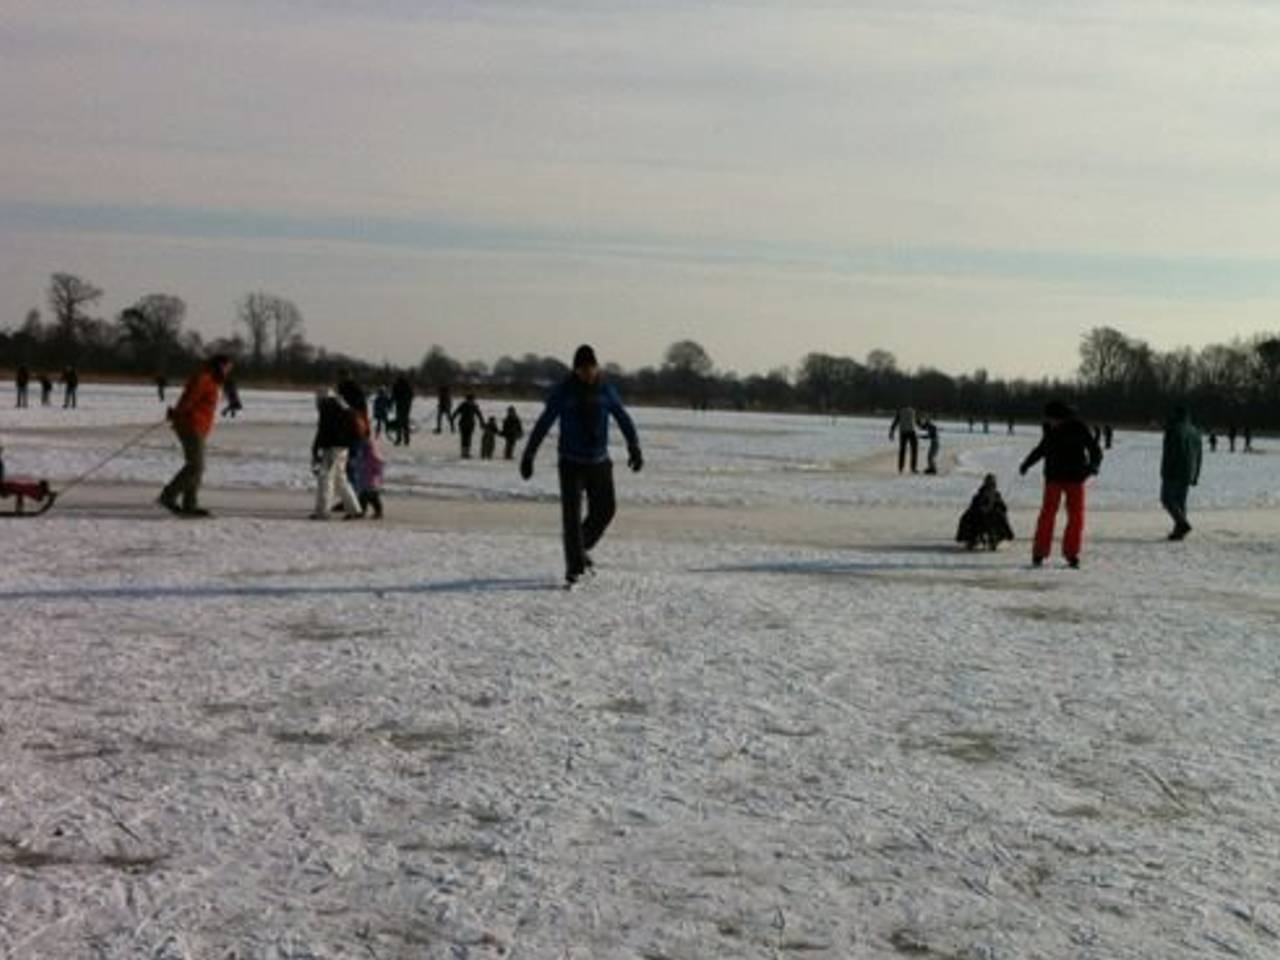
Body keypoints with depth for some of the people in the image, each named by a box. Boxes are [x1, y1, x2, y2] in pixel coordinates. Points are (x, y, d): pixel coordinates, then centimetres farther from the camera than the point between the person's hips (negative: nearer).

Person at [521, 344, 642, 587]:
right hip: (571, 463, -3)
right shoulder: (563, 392, -8)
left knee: (605, 509, 4)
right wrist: (528, 455, -8)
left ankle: (582, 549, 29)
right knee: (571, 514, -10)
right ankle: (574, 567, -6)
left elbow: (624, 419, 8)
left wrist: (634, 447, -1)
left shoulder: (606, 390, 0)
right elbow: (543, 424, -6)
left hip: (599, 462, 3)